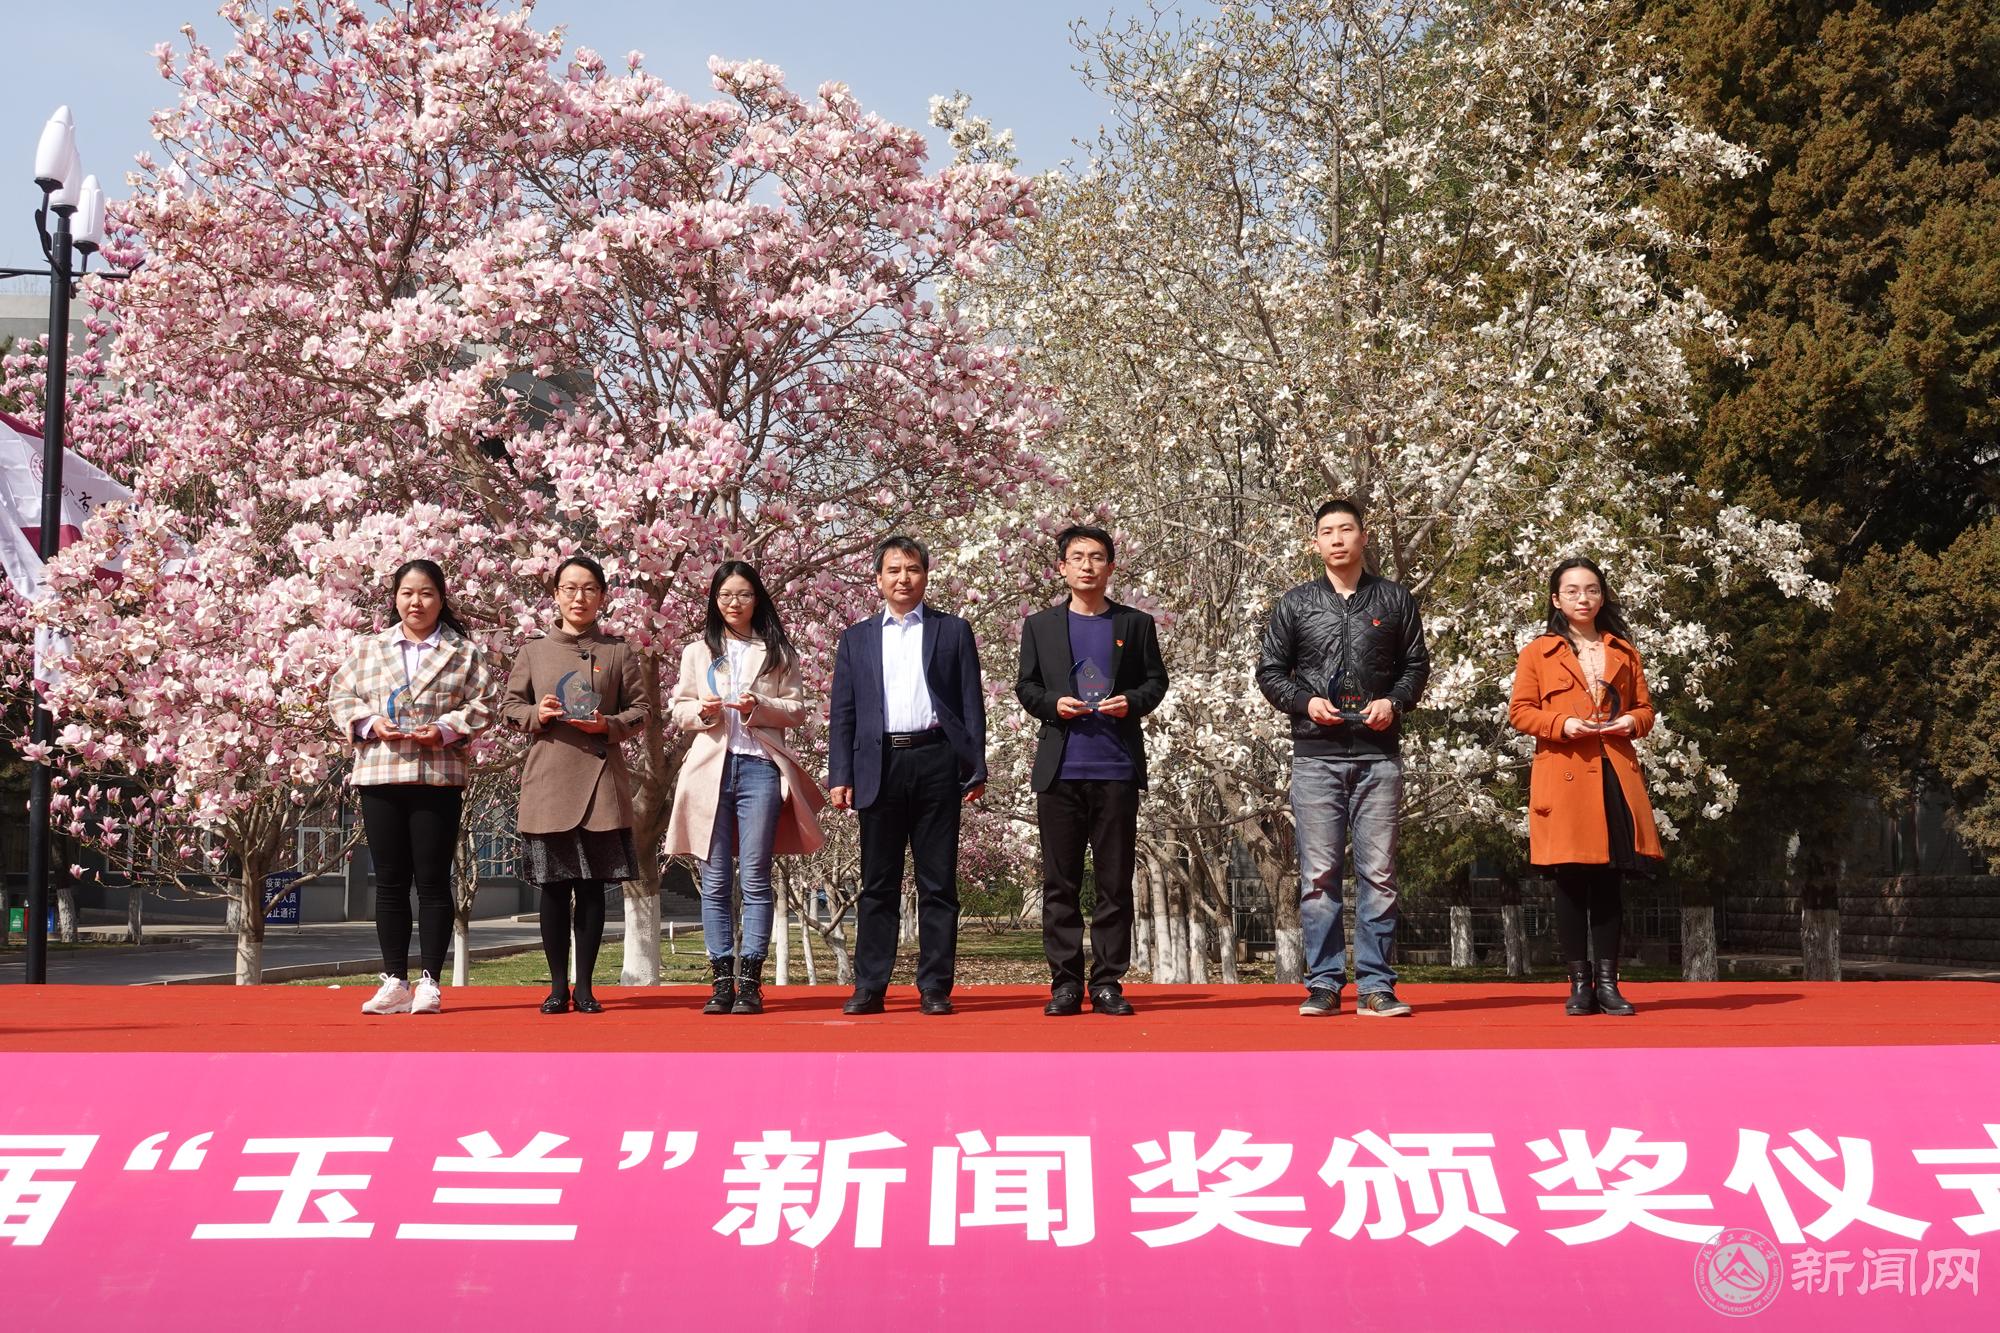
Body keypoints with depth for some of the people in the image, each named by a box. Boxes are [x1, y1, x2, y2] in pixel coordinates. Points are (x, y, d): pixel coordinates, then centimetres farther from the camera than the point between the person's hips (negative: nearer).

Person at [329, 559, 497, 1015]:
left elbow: (481, 706, 2)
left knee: (433, 881, -1)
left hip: (438, 777, -2)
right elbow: (340, 696, 11)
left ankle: (430, 982, 5)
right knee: (390, 881, 5)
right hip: (379, 775, 2)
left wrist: (445, 729, -14)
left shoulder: (467, 652, 7)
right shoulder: (366, 648, 15)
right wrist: (370, 722, -7)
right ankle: (394, 981, 11)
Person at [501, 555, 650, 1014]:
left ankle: (585, 986, 9)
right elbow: (510, 706, 13)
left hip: (600, 777, -1)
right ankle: (557, 985, 12)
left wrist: (609, 725, -10)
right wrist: (537, 714, -8)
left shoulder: (619, 651, 8)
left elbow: (641, 709, 8)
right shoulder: (534, 650, 10)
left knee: (592, 885, 1)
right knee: (553, 885, 3)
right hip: (547, 778, 1)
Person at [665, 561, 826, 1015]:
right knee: (715, 881, 1)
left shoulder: (778, 652, 10)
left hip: (760, 768, -2)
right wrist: (702, 710, -7)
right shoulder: (697, 653, 15)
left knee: (755, 878, -4)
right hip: (711, 767, 2)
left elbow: (797, 709, 6)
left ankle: (750, 981, -2)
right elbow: (679, 709, 14)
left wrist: (760, 707, -11)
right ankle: (722, 979, 4)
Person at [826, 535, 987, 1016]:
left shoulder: (953, 631, 10)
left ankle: (934, 987, 6)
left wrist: (976, 769, -2)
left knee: (938, 883, 1)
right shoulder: (856, 638, 14)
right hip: (880, 766, 1)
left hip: (936, 762, -1)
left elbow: (971, 705, 6)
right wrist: (839, 775, 1)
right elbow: (842, 714, 10)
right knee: (878, 884, 4)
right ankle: (869, 987, 8)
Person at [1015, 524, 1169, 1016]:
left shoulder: (1136, 624, 10)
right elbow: (1025, 687, 11)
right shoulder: (1040, 626, 12)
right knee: (1060, 882, 1)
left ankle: (1108, 982, 6)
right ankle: (1065, 983, 6)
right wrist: (1053, 704, -9)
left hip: (1117, 769, 0)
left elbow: (1156, 680, 10)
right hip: (1060, 770, 1)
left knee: (1115, 881, 1)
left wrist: (1132, 702, -10)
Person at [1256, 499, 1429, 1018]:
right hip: (1317, 755, 0)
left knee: (1378, 873, 0)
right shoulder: (1296, 604, 9)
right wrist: (1305, 702, -7)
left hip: (1379, 754, 0)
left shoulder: (1395, 600, 10)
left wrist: (1394, 702, -5)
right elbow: (1270, 669, 10)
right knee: (1319, 875, 0)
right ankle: (1323, 984, 5)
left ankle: (1375, 986, 4)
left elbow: (1416, 664, 13)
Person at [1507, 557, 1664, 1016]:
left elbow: (1645, 707, 19)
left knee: (1609, 883, 3)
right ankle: (1579, 983, 6)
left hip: (1615, 777, 3)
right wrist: (1562, 724, -13)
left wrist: (1629, 722, -3)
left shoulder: (1623, 651, 17)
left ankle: (1607, 982, 9)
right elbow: (1519, 712, 3)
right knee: (1571, 883, -2)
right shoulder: (1537, 652, 7)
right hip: (1564, 776, -3)